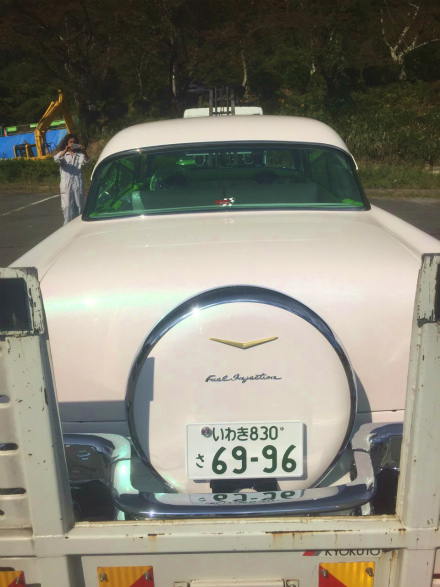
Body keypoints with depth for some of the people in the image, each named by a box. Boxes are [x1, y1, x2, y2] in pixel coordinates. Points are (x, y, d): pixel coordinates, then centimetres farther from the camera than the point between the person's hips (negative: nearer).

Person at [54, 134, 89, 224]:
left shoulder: (79, 155, 14)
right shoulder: (63, 154, 11)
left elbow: (85, 162, -4)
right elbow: (56, 159, -10)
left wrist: (84, 152, -23)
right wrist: (65, 150, -26)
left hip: (78, 184, 2)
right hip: (66, 184, -1)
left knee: (79, 205, 4)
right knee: (67, 206, -6)